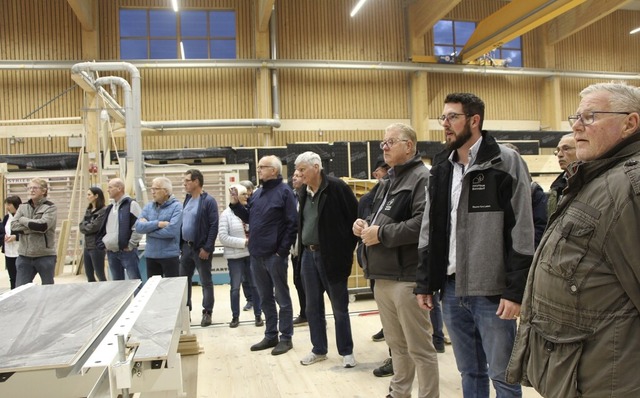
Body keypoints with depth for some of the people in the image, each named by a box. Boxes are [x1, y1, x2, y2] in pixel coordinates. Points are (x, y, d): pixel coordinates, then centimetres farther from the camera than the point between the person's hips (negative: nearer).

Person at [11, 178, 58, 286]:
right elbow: (13, 227, -3)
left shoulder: (50, 207, -4)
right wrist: (35, 227, -14)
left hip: (45, 256, -4)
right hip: (24, 256, 4)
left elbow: (42, 225, -20)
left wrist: (23, 220, -6)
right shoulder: (23, 207, 9)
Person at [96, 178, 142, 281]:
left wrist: (130, 245, -13)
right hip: (111, 253, 8)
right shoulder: (110, 208, 16)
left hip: (127, 252, -8)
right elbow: (104, 228, 24)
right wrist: (103, 244, 11)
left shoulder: (131, 204, -9)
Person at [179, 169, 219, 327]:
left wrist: (207, 248, -20)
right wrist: (180, 244, 8)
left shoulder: (208, 201, -12)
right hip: (186, 247, 7)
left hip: (201, 248, -7)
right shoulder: (187, 199, 10)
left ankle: (207, 312, 16)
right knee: (183, 280, 12)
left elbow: (214, 226, -17)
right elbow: (182, 222, 15)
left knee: (206, 282, 5)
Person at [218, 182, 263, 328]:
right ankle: (235, 317, 22)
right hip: (235, 256, -2)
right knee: (235, 287, 8)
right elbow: (223, 237, -12)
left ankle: (258, 315, 20)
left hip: (252, 254, 2)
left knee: (256, 285, 8)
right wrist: (243, 242, -15)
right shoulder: (226, 214, -6)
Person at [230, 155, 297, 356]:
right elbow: (249, 218, 19)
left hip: (275, 255, -7)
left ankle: (286, 338, 14)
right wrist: (236, 205, 5)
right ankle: (270, 336, 27)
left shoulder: (284, 191, -8)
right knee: (265, 298, 15)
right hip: (256, 255, 8)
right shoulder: (257, 193, 15)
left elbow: (292, 223, -14)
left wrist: (283, 250, -16)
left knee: (282, 298, 4)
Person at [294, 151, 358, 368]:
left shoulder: (336, 187, -14)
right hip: (308, 255, 7)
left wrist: (348, 248, -11)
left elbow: (356, 216, -12)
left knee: (340, 307, 6)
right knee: (313, 306, 14)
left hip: (331, 255, -7)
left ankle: (346, 351, 21)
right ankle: (319, 349, 29)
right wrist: (302, 249, 10)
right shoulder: (304, 190, 7)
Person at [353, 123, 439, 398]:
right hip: (384, 275, 9)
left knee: (419, 348, 3)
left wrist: (381, 234, -18)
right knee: (396, 343, 20)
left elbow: (423, 223, -24)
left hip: (407, 277, -9)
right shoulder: (388, 181, 19)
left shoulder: (422, 178, -11)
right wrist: (365, 224, 5)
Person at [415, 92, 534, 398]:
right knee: (470, 373, 17)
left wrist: (515, 291, -13)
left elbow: (521, 234, -10)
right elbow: (429, 231, 13)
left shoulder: (506, 163, -7)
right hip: (451, 288, 5)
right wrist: (425, 283, 10)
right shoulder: (441, 167, 10)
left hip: (491, 291, -5)